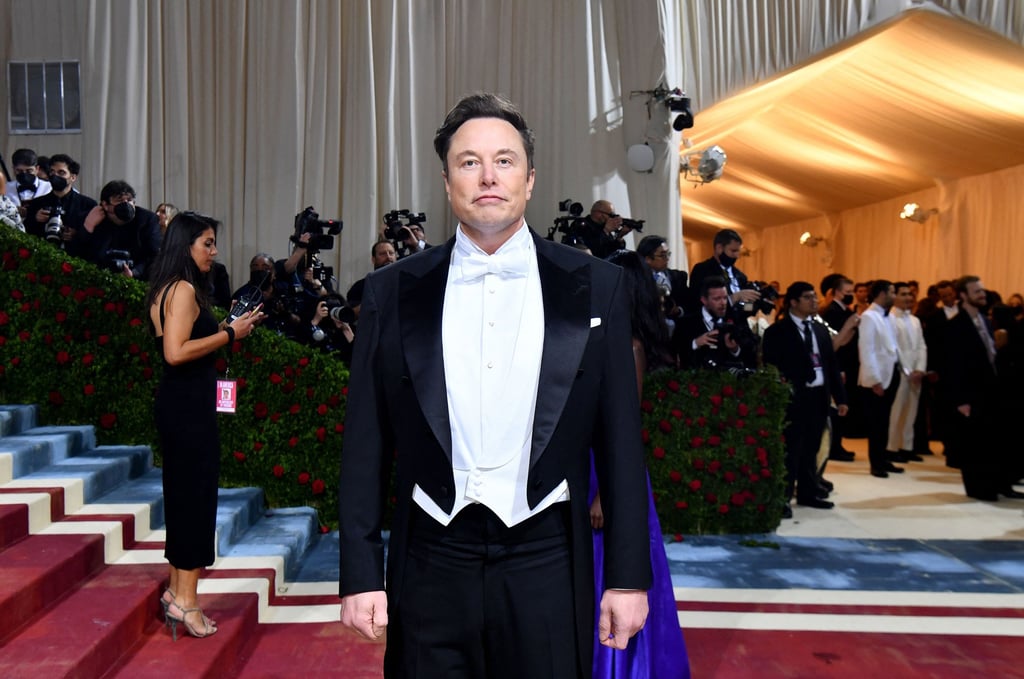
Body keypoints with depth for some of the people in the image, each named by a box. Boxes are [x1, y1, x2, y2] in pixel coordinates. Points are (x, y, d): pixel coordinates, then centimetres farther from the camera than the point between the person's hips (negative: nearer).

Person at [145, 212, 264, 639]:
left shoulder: (167, 289, 16)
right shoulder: (185, 289, -14)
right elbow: (176, 351, -23)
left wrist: (227, 328, 12)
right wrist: (229, 334, -16)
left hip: (178, 402, 10)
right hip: (189, 405, -10)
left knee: (183, 494, 15)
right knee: (195, 495, -3)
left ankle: (177, 589, 25)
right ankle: (185, 600, 6)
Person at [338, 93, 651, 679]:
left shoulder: (595, 286, 0)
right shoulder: (392, 291, 1)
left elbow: (620, 440, 1)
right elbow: (367, 444, 3)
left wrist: (629, 575, 0)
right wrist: (361, 574, 1)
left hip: (546, 564, 0)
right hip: (431, 565, 1)